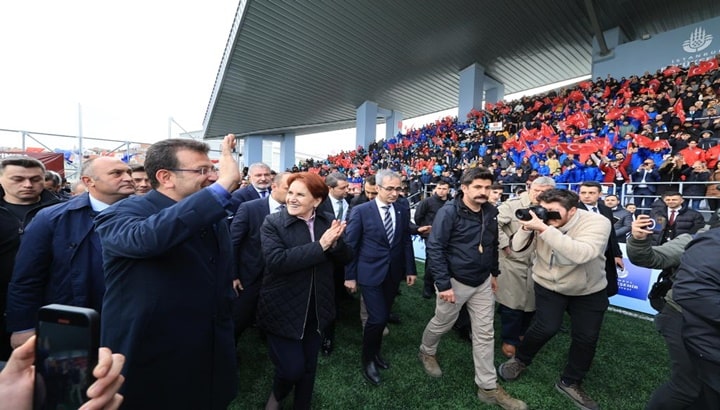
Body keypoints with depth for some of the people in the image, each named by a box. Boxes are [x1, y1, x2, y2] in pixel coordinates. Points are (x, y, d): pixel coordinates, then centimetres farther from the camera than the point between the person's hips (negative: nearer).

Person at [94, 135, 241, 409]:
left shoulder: (213, 219, 4)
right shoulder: (122, 214, -13)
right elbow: (146, 237, -39)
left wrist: (225, 343, 15)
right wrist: (224, 185, -41)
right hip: (150, 368, -5)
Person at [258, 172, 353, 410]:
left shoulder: (329, 221, -3)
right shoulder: (272, 223, -13)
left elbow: (346, 258, -4)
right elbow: (276, 261, -28)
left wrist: (335, 242, -25)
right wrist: (320, 245, -29)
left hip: (317, 309, 4)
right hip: (283, 310, -3)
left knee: (309, 366, 19)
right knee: (292, 368, 2)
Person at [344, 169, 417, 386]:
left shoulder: (403, 211, 1)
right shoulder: (361, 211, -12)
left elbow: (406, 242, 7)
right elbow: (350, 245, -8)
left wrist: (410, 269, 6)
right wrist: (350, 276, -6)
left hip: (393, 273, 5)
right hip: (370, 273, -4)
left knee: (384, 316, 16)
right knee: (377, 318, -3)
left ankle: (376, 352, 41)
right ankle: (367, 360, 25)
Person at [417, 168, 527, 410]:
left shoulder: (491, 212, -1)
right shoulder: (449, 212, -20)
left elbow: (493, 245, 13)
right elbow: (435, 248, -20)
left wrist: (494, 272, 16)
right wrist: (443, 284, -21)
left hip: (483, 282, 5)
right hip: (455, 281, -5)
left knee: (484, 334, 13)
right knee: (442, 324, 16)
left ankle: (488, 388, 30)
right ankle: (426, 352, 47)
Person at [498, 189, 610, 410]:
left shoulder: (597, 222, -25)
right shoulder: (543, 221, -17)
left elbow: (581, 254, -43)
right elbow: (520, 249, -15)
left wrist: (544, 230, -49)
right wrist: (527, 228, -33)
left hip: (589, 290, 1)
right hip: (549, 285, 0)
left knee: (586, 337, 6)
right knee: (546, 327, -11)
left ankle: (570, 382, 30)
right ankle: (520, 360, 18)